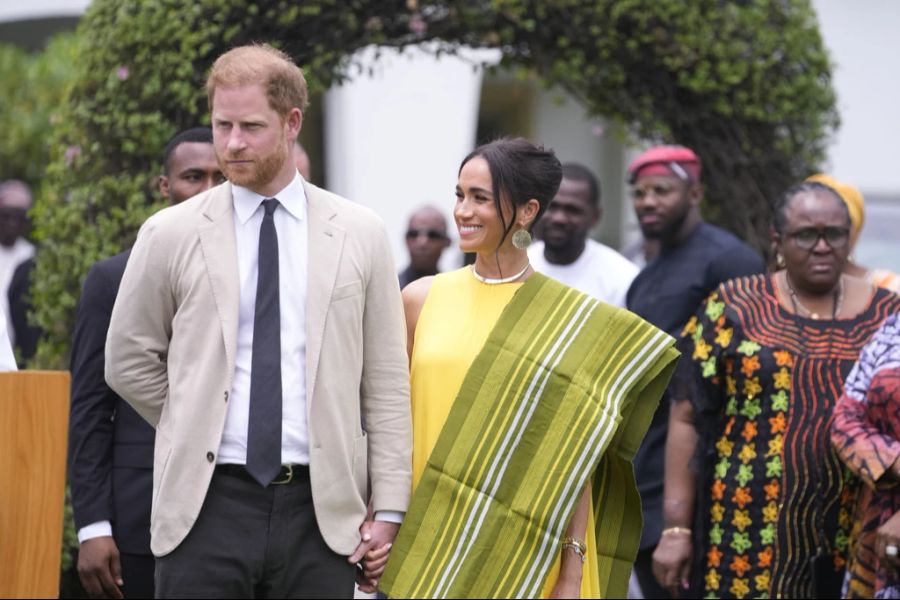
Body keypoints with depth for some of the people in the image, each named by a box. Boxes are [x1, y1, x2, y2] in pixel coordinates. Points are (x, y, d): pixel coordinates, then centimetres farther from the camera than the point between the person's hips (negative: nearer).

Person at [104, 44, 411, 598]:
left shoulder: (360, 234, 6)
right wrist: (199, 432, 9)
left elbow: (386, 383, 5)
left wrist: (389, 507, 0)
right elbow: (129, 363, 12)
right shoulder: (171, 235, 4)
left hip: (321, 509, 1)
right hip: (209, 504, 0)